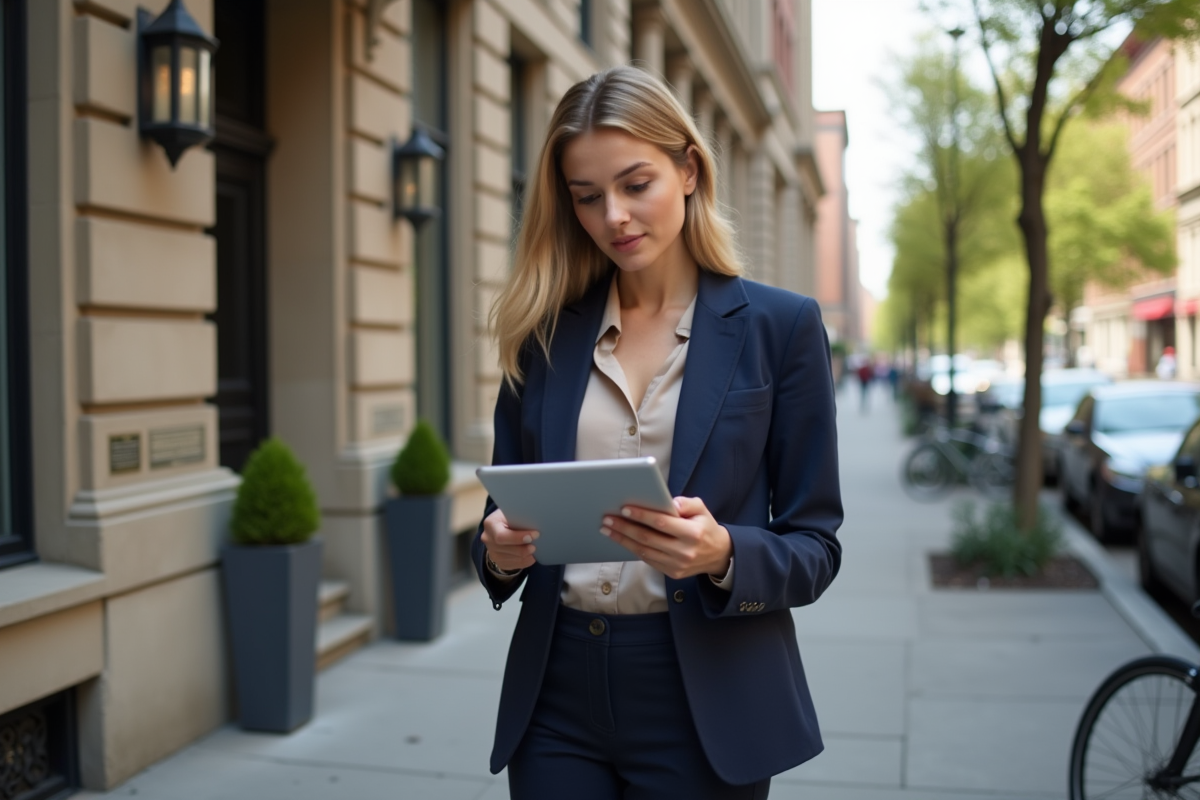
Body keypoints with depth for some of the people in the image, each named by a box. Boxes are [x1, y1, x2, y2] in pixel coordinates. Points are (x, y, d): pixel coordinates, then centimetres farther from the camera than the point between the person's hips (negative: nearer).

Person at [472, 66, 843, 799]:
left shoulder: (781, 326, -4)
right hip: (557, 693, 3)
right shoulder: (543, 332, 4)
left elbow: (814, 548, -4)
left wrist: (722, 555, -23)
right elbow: (503, 511, 9)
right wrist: (499, 549, -12)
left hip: (704, 700, -2)